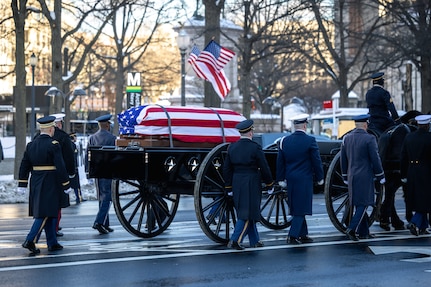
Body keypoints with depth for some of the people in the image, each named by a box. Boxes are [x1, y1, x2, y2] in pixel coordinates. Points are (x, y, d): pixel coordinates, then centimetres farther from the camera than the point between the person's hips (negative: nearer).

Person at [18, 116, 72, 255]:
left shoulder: (31, 144, 8)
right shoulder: (53, 145, -12)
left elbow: (24, 165, 9)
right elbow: (60, 166, -15)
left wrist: (22, 185, 12)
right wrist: (66, 185, -8)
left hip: (36, 183, 7)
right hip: (51, 183, -7)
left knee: (50, 213, 14)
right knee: (45, 213, -6)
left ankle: (52, 243, 17)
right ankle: (30, 240, -15)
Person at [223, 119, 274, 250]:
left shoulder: (232, 147, 4)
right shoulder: (255, 148, -11)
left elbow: (226, 169, 7)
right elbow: (264, 168, -8)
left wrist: (229, 187, 14)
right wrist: (269, 184, 5)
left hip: (237, 182, 6)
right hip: (252, 183, -6)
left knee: (246, 211, 15)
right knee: (247, 213, -3)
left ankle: (254, 240, 24)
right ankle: (235, 240, -13)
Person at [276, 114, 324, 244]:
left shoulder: (284, 141, 3)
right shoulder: (310, 140, -10)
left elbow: (280, 162, 7)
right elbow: (316, 161, -5)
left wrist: (281, 179, 14)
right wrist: (319, 178, 6)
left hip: (290, 179, 5)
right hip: (304, 179, -5)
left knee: (296, 208, 13)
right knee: (301, 208, -1)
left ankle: (303, 235, 21)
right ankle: (293, 236, -7)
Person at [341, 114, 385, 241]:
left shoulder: (346, 138, 7)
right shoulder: (369, 139, -11)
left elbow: (343, 160, 12)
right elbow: (375, 159, -9)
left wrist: (345, 177, 21)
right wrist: (381, 177, 1)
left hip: (352, 177, 6)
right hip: (365, 177, -6)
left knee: (359, 204, 13)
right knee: (363, 204, -3)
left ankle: (363, 232, 18)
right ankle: (352, 229, -16)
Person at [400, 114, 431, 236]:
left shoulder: (408, 137, 5)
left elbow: (403, 158, 7)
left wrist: (403, 175, 13)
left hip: (411, 173, 6)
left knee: (417, 201, 14)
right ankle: (415, 223, -13)